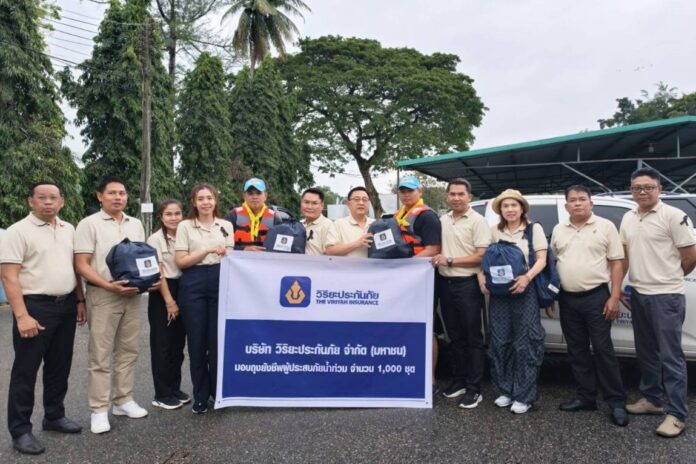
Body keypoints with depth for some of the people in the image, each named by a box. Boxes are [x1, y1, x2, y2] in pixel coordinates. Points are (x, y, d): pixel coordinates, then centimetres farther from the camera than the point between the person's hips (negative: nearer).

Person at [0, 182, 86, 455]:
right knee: (26, 370, 2)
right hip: (35, 306, -6)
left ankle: (54, 416, 30)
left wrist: (80, 301, 10)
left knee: (59, 366, 15)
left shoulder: (68, 230, 10)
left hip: (66, 306, 6)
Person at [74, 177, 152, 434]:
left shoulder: (136, 224, 12)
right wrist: (108, 285, -22)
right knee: (101, 355, 0)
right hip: (103, 295, -5)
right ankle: (99, 409, 8)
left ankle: (123, 400, 23)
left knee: (128, 351, 11)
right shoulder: (89, 224, -4)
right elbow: (81, 265, -10)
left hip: (133, 295, 5)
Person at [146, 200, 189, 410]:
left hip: (183, 290, 5)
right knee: (162, 345, 2)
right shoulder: (156, 239, -7)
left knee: (178, 343, 11)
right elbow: (157, 272, -10)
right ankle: (161, 394, 11)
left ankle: (174, 388, 23)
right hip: (162, 293, -5)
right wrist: (169, 300, -13)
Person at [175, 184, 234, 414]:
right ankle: (200, 396, 16)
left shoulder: (226, 225, 11)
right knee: (197, 341, 3)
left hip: (220, 283, 1)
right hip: (193, 285, -1)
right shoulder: (185, 226, 5)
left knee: (218, 339, 1)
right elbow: (180, 261, -2)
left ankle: (219, 392, 18)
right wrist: (208, 250, -10)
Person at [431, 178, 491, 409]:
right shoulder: (442, 220, 11)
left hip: (467, 284, -6)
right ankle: (459, 380, 26)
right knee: (455, 336, 14)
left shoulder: (478, 221, -7)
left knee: (473, 338, 0)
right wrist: (436, 259, 1)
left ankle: (474, 388, 6)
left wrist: (449, 260, -15)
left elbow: (481, 256, -13)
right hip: (445, 283, 6)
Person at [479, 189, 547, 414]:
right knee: (500, 342, 6)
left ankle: (524, 396, 6)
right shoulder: (494, 231, 11)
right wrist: (482, 276, -6)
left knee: (524, 343, -3)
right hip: (498, 291, 3)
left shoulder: (534, 229, 4)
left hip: (524, 290, -3)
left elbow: (542, 259, -2)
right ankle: (504, 390, 18)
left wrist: (527, 277, -19)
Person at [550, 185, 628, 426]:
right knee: (577, 351, 10)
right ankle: (585, 397, 21)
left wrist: (614, 297, -11)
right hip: (567, 299, 4)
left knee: (603, 350, -2)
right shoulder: (558, 230, 9)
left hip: (596, 297, -4)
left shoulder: (605, 226, -2)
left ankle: (617, 402, 9)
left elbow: (617, 262, -3)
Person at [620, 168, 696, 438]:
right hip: (638, 295, 7)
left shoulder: (674, 216, -11)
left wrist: (670, 278, 4)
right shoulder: (628, 219, 11)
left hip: (666, 297, -7)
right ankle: (651, 400, 30)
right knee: (646, 353, 16)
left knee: (670, 356, -2)